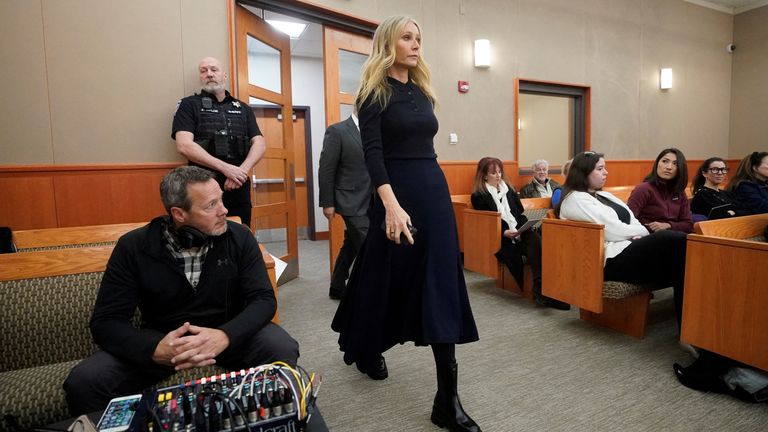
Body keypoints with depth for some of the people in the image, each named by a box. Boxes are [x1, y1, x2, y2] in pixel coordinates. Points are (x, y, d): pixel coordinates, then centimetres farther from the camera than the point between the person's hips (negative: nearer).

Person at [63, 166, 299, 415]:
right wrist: (154, 349, -34)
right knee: (84, 382, -23)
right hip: (161, 339, 1)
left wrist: (225, 336, -35)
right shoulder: (133, 247, -11)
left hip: (229, 333, 0)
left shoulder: (239, 238, -11)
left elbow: (263, 299, -14)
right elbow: (106, 321, -12)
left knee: (283, 349, -27)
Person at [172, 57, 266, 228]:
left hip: (239, 187, 3)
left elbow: (260, 143, 5)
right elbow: (184, 145, -11)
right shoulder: (189, 105, 3)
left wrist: (242, 171, -14)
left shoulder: (243, 108, 15)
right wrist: (226, 168, -19)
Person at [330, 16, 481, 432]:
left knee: (441, 285, -1)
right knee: (385, 278, 8)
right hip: (397, 194, -5)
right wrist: (391, 205, -27)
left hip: (435, 190, 6)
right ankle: (365, 349, 38)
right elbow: (372, 152, -15)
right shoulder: (375, 92, -4)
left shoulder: (422, 91, 15)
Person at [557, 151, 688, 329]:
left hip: (628, 248, 9)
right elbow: (613, 231, -12)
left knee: (678, 242, -17)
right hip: (612, 260, -9)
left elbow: (632, 220, 18)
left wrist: (639, 236, -4)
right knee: (676, 241, -24)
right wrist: (643, 232, 3)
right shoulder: (575, 200, -5)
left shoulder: (604, 195, 24)